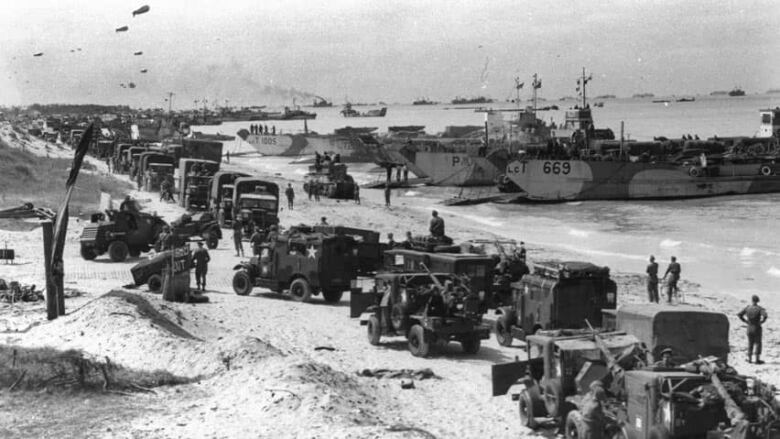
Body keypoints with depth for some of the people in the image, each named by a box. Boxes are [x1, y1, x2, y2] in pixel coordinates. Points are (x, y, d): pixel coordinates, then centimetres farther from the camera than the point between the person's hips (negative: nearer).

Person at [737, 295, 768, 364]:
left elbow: (739, 315, -2)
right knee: (758, 343, 5)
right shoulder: (760, 309, -13)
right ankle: (757, 359, 3)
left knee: (750, 343, 14)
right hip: (757, 328, -3)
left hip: (749, 328, 3)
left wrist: (746, 321, 4)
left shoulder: (747, 308, -3)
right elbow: (765, 316, -29)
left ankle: (749, 359, 17)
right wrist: (761, 322, -11)